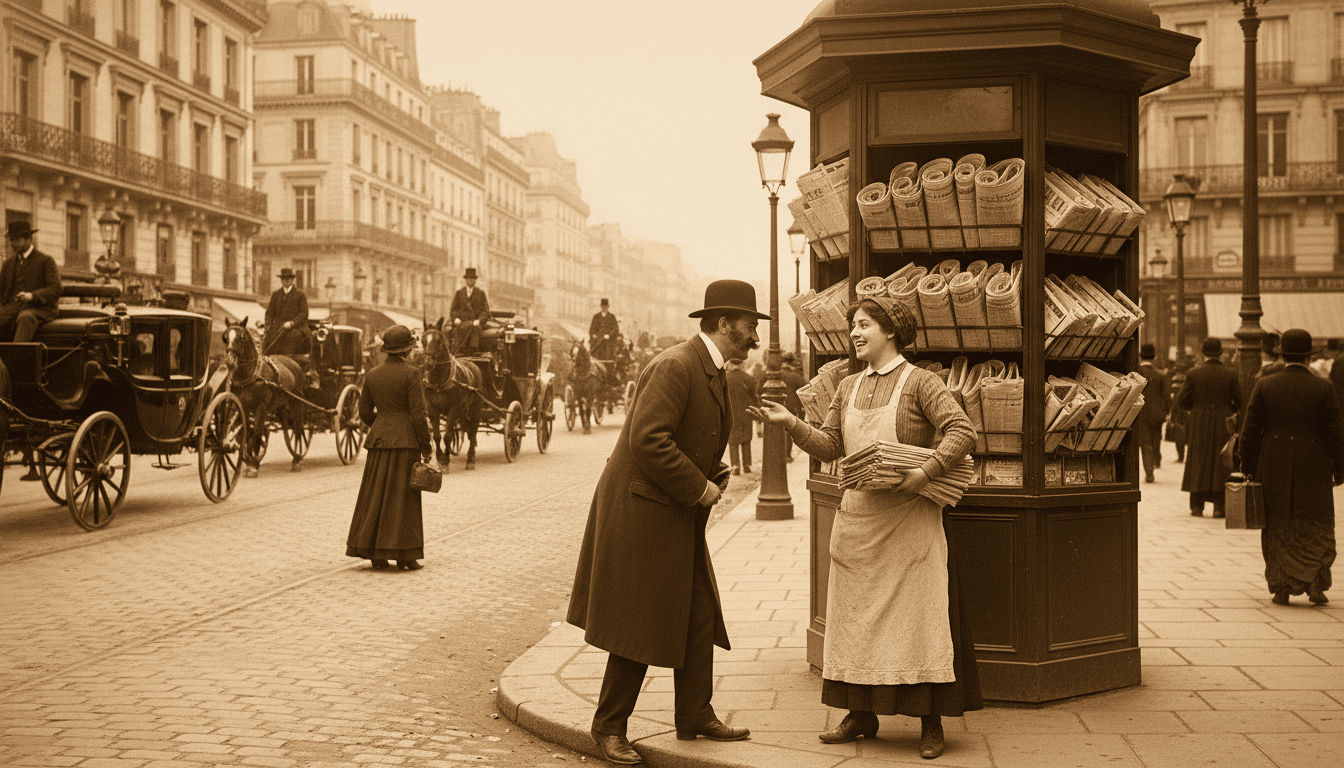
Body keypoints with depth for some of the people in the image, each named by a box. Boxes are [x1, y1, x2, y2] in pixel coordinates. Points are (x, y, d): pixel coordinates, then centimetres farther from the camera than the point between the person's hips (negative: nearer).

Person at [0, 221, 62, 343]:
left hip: (38, 309, -4)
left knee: (25, 319, -40)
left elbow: (55, 291, -7)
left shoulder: (47, 261, 4)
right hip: (11, 309, 5)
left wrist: (32, 296, -26)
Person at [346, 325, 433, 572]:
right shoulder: (410, 373, -11)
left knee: (376, 497, 10)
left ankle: (375, 556, 11)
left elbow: (365, 413, 10)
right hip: (405, 443, -5)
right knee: (403, 499, 2)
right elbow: (418, 414, -14)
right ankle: (403, 556, 5)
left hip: (379, 441, 5)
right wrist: (426, 449, -7)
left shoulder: (372, 375, 5)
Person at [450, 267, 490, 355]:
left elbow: (485, 311, 7)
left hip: (475, 322, -1)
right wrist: (455, 318, -4)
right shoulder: (459, 293, 18)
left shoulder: (481, 293, 13)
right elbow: (453, 309, 17)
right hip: (461, 322, 1)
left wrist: (479, 320, -12)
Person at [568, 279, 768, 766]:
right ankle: (609, 727, 11)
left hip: (679, 516, 10)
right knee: (640, 625, -2)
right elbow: (647, 439, -28)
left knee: (698, 617, 12)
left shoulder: (711, 371, 13)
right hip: (642, 512, -10)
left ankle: (696, 717, 23)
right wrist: (698, 487, -20)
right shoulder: (674, 367, -19)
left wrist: (714, 474, 7)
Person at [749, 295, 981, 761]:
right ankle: (862, 714, 19)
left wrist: (925, 473, -23)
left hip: (910, 520, -5)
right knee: (857, 616, 9)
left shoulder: (920, 382, -5)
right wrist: (790, 423, -5)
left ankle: (931, 722, 7)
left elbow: (963, 433, -13)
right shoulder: (848, 387, 12)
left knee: (917, 615, -2)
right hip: (858, 520, 6)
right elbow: (830, 447, 9)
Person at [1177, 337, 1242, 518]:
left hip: (1198, 426, 0)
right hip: (1223, 426, 0)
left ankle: (1197, 505, 6)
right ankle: (1219, 506, 2)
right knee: (1221, 463, 5)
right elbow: (1239, 401, -3)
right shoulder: (1230, 374, -4)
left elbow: (1181, 400, -5)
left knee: (1198, 464, 7)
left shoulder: (1193, 373, -5)